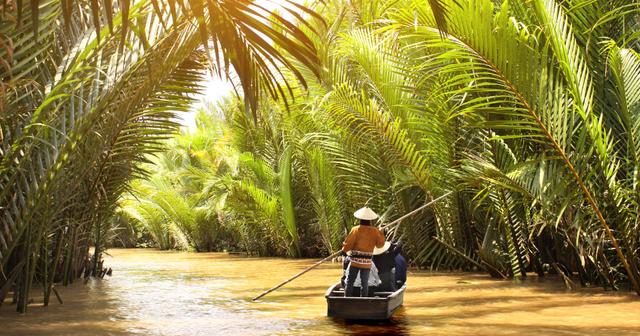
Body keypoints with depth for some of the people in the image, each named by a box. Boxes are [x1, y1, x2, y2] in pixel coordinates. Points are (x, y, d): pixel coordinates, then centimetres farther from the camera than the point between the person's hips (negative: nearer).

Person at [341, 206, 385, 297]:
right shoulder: (374, 231, -2)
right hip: (367, 262, 2)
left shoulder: (356, 229, -9)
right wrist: (381, 234, 18)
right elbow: (380, 244, 6)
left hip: (355, 260, -2)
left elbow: (348, 243, -8)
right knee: (364, 283, 10)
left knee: (349, 282, 7)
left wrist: (344, 250, 9)